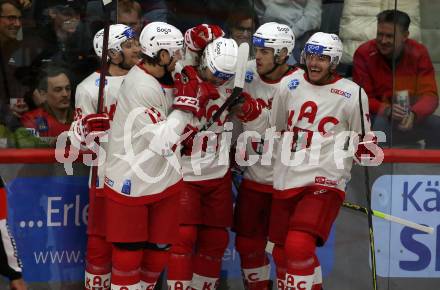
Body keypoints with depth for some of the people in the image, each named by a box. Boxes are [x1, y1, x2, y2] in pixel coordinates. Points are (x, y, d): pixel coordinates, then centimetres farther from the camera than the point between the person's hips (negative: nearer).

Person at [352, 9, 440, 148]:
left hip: (413, 119, 2)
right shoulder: (364, 54, -10)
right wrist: (387, 110, -30)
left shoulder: (419, 53, -5)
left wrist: (413, 114, -33)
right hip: (378, 117, -2)